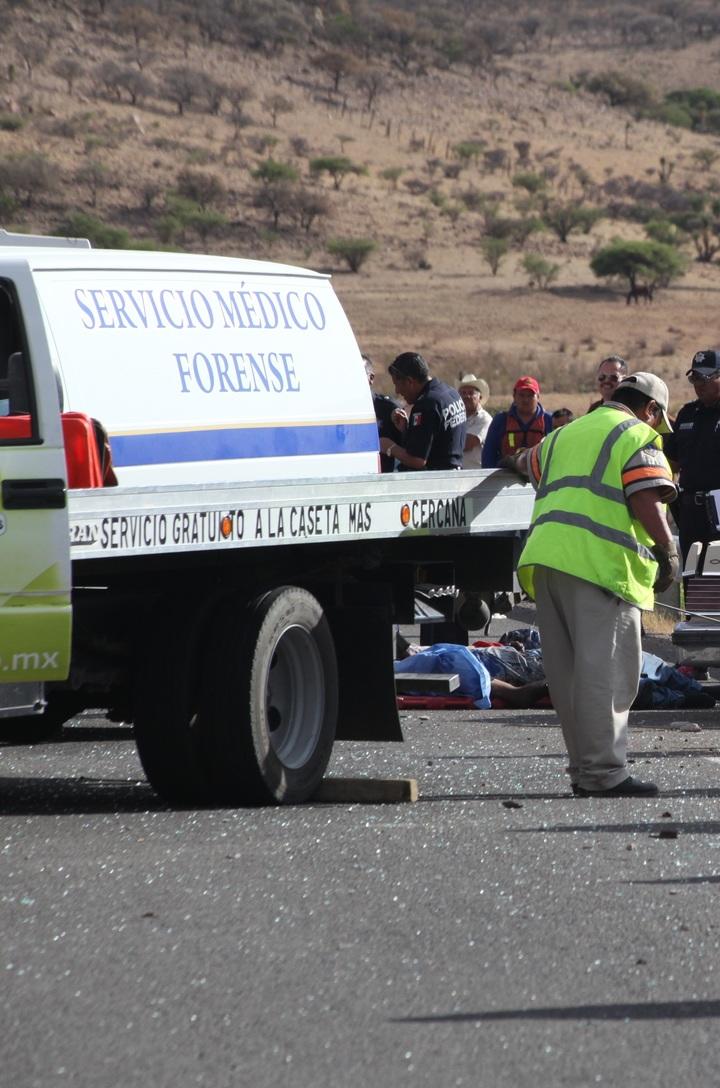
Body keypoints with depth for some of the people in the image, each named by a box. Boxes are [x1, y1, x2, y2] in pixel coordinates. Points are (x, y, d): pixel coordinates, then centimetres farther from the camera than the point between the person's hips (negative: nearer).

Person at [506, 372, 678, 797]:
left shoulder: (564, 436, 25)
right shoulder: (637, 436, 2)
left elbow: (528, 462, 45)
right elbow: (646, 502, -11)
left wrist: (520, 462, 65)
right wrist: (668, 551, -6)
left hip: (544, 558, 8)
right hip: (600, 564, -8)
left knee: (570, 674, 11)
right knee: (607, 672, -9)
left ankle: (586, 771, 14)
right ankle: (605, 773, -13)